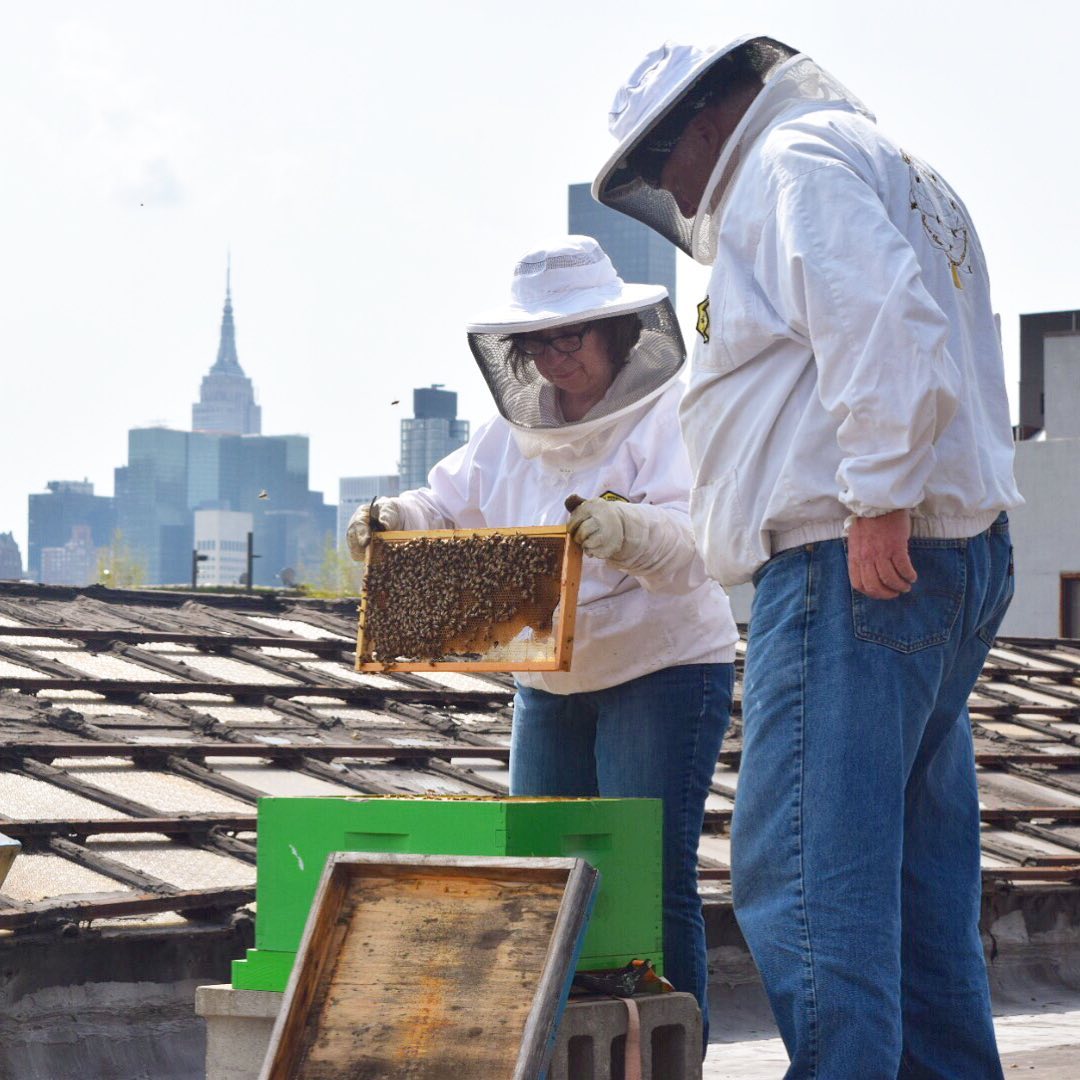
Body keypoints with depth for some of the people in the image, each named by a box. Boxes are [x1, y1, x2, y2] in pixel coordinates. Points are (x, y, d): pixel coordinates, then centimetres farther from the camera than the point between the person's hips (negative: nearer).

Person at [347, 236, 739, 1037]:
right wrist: (394, 519, -11)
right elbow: (452, 504, 11)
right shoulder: (517, 428, 11)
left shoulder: (673, 414, -11)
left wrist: (623, 531, -46)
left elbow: (692, 543, -25)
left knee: (651, 879, -10)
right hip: (549, 683, 7)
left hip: (663, 671, -7)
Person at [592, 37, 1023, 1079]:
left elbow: (882, 317, -20)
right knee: (919, 873, 11)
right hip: (959, 555, 10)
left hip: (855, 562, -10)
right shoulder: (899, 176, 28)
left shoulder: (796, 161, -4)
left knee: (803, 869, -13)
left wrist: (879, 499, -23)